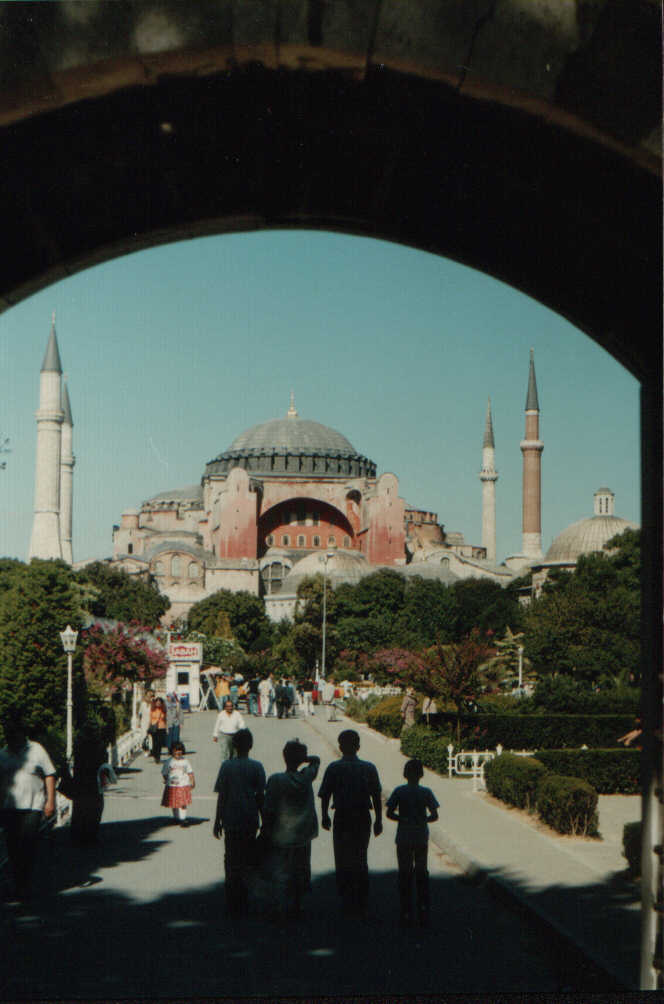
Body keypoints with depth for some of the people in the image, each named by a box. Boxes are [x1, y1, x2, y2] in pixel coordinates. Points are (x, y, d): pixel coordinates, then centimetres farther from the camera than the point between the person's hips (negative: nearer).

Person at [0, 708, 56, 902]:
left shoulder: (36, 751, 3)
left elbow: (49, 775, 4)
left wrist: (50, 801, -4)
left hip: (32, 806, -3)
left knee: (28, 845, -11)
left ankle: (24, 884, -3)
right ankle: (17, 884, 12)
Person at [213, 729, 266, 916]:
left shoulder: (226, 766, -5)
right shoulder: (256, 767, -3)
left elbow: (221, 796, -4)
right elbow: (261, 796, -1)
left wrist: (218, 821, 4)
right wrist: (264, 820, 9)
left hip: (231, 821, 0)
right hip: (250, 821, 1)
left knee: (231, 861, 8)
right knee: (248, 862, 11)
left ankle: (233, 906, 8)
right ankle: (244, 903, 12)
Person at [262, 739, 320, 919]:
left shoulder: (276, 781, -15)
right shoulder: (307, 777, -4)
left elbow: (268, 810, -12)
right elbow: (316, 760, 19)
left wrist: (265, 830, -1)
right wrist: (304, 758, 4)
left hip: (282, 835, -4)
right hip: (303, 834, 4)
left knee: (281, 873, 5)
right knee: (300, 871, 16)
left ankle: (283, 908, 4)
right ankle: (296, 906, 23)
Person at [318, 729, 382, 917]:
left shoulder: (334, 768, -6)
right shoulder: (369, 768, 0)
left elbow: (325, 795, -5)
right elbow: (376, 796, 1)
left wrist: (324, 817, 9)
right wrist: (378, 820, 9)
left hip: (342, 817, -3)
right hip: (363, 817, 3)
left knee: (343, 861, 8)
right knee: (361, 860, 15)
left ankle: (347, 901, 4)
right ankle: (361, 902, 18)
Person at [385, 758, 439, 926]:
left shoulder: (399, 791, -5)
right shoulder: (426, 792, -4)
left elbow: (389, 813, -9)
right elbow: (434, 816, -7)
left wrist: (403, 819, 5)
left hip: (403, 838, -1)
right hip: (421, 838, 1)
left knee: (405, 874, 7)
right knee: (422, 873, 12)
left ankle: (405, 913, 6)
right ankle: (423, 912, 7)